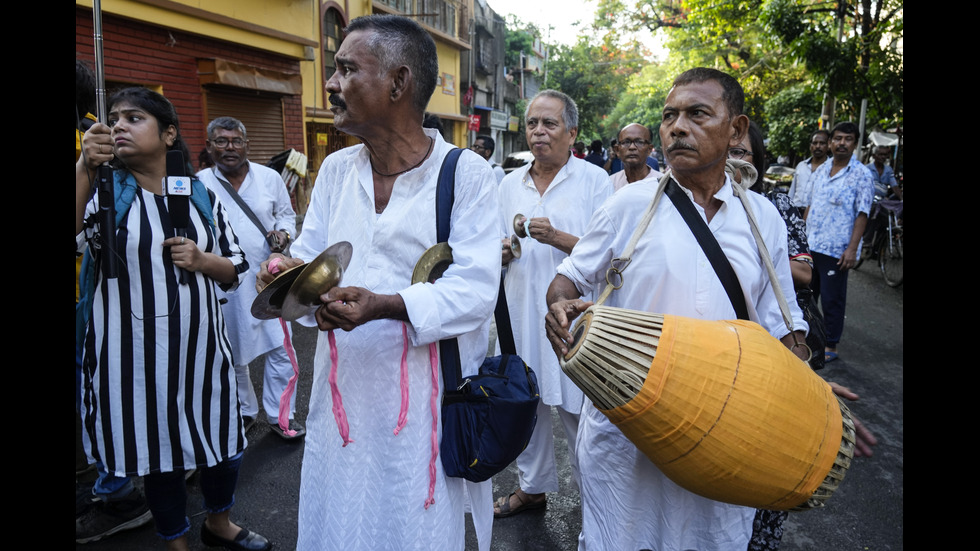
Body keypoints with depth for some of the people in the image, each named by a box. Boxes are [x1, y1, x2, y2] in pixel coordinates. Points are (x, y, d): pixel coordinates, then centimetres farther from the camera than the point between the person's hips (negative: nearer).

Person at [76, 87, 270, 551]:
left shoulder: (201, 196, 4)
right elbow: (75, 236, -24)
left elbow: (233, 270, 9)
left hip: (200, 341, 2)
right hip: (135, 349, -2)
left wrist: (201, 260, -10)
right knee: (157, 449, 13)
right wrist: (84, 168, -33)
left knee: (222, 440, 15)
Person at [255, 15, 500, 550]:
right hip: (342, 390, 5)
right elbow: (311, 255, 9)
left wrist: (384, 305, -33)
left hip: (427, 396, -5)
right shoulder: (334, 169, 7)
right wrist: (290, 272, -15)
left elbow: (474, 289, -18)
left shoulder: (466, 173, -11)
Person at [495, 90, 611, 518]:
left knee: (577, 405, 2)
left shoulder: (594, 179, -3)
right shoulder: (510, 184, 11)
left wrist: (556, 237, -21)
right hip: (521, 310, 5)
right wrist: (502, 252, -5)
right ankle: (532, 485, 34)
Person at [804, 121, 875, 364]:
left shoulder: (862, 175, -6)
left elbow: (861, 214, -10)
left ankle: (830, 346, 14)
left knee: (832, 300, 1)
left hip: (836, 250, -6)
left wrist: (852, 249, -17)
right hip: (810, 245, 6)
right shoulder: (821, 171, 11)